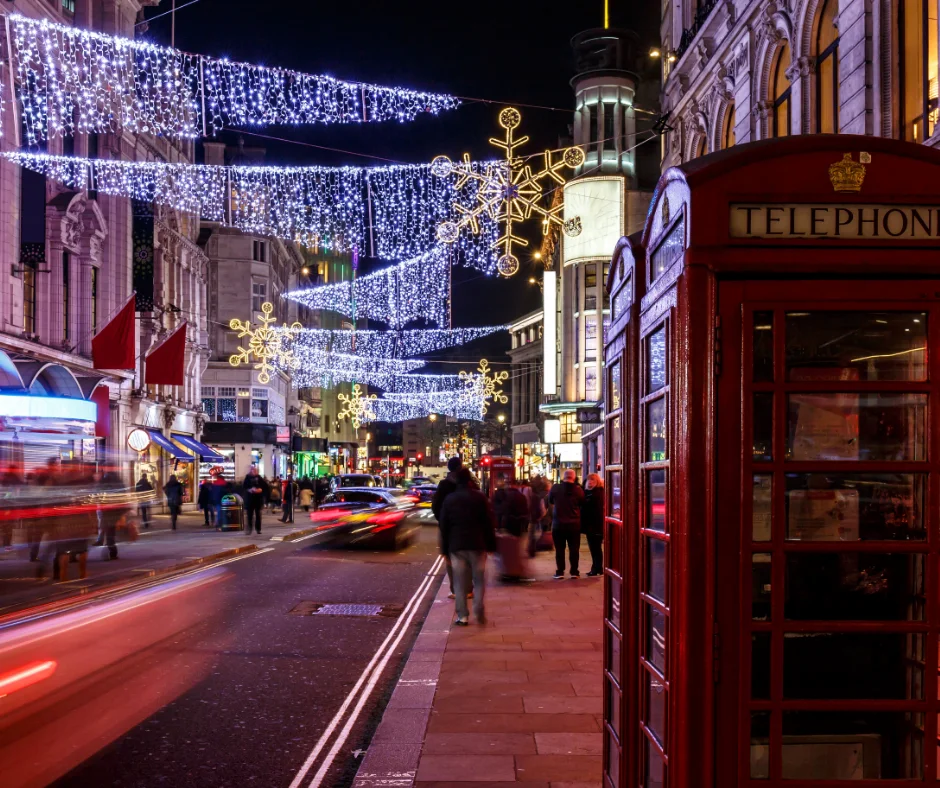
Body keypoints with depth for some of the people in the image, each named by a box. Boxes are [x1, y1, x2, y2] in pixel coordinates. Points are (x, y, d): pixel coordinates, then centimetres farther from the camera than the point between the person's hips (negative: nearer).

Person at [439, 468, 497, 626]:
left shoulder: (449, 499, 3)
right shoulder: (480, 497, -3)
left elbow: (443, 526, 5)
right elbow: (488, 523, -3)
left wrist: (445, 548, 10)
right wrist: (491, 544, 3)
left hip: (456, 545, 1)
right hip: (477, 545, -1)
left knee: (460, 582, 5)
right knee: (479, 580, 9)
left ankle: (462, 616, 3)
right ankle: (479, 612, -5)